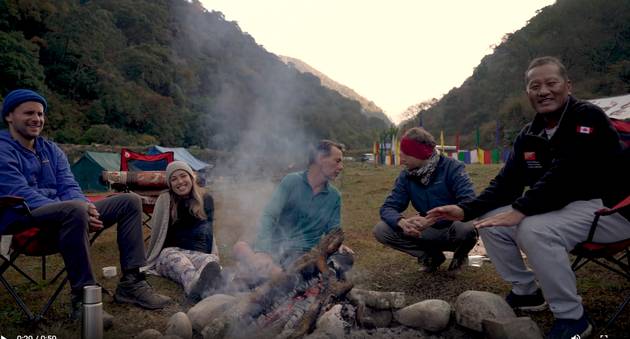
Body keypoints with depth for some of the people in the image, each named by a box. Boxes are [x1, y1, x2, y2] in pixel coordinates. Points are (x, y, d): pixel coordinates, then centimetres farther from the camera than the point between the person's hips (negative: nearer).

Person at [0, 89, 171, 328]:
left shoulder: (51, 150, 17)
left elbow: (69, 187, 8)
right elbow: (21, 195, -17)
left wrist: (87, 207, -17)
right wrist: (80, 208, -29)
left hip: (60, 215, 8)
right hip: (23, 223, -8)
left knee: (130, 202, -3)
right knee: (75, 209, -40)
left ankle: (131, 283, -11)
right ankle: (83, 298, -31)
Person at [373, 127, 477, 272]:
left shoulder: (452, 168, -18)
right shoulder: (406, 176, -4)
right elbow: (388, 207, -8)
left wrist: (432, 219, -43)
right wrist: (402, 222, -33)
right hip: (429, 232, 4)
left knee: (466, 227, -39)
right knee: (381, 230, -14)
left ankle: (461, 255, -1)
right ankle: (432, 255, 5)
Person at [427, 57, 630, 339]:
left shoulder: (588, 117, -15)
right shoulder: (529, 135, 7)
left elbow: (564, 176, -28)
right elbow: (506, 182, 4)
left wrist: (520, 210, -32)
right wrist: (466, 209, -11)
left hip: (607, 207, -8)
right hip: (558, 207, 8)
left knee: (534, 229, -33)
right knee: (490, 222, -4)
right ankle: (527, 292, 12)